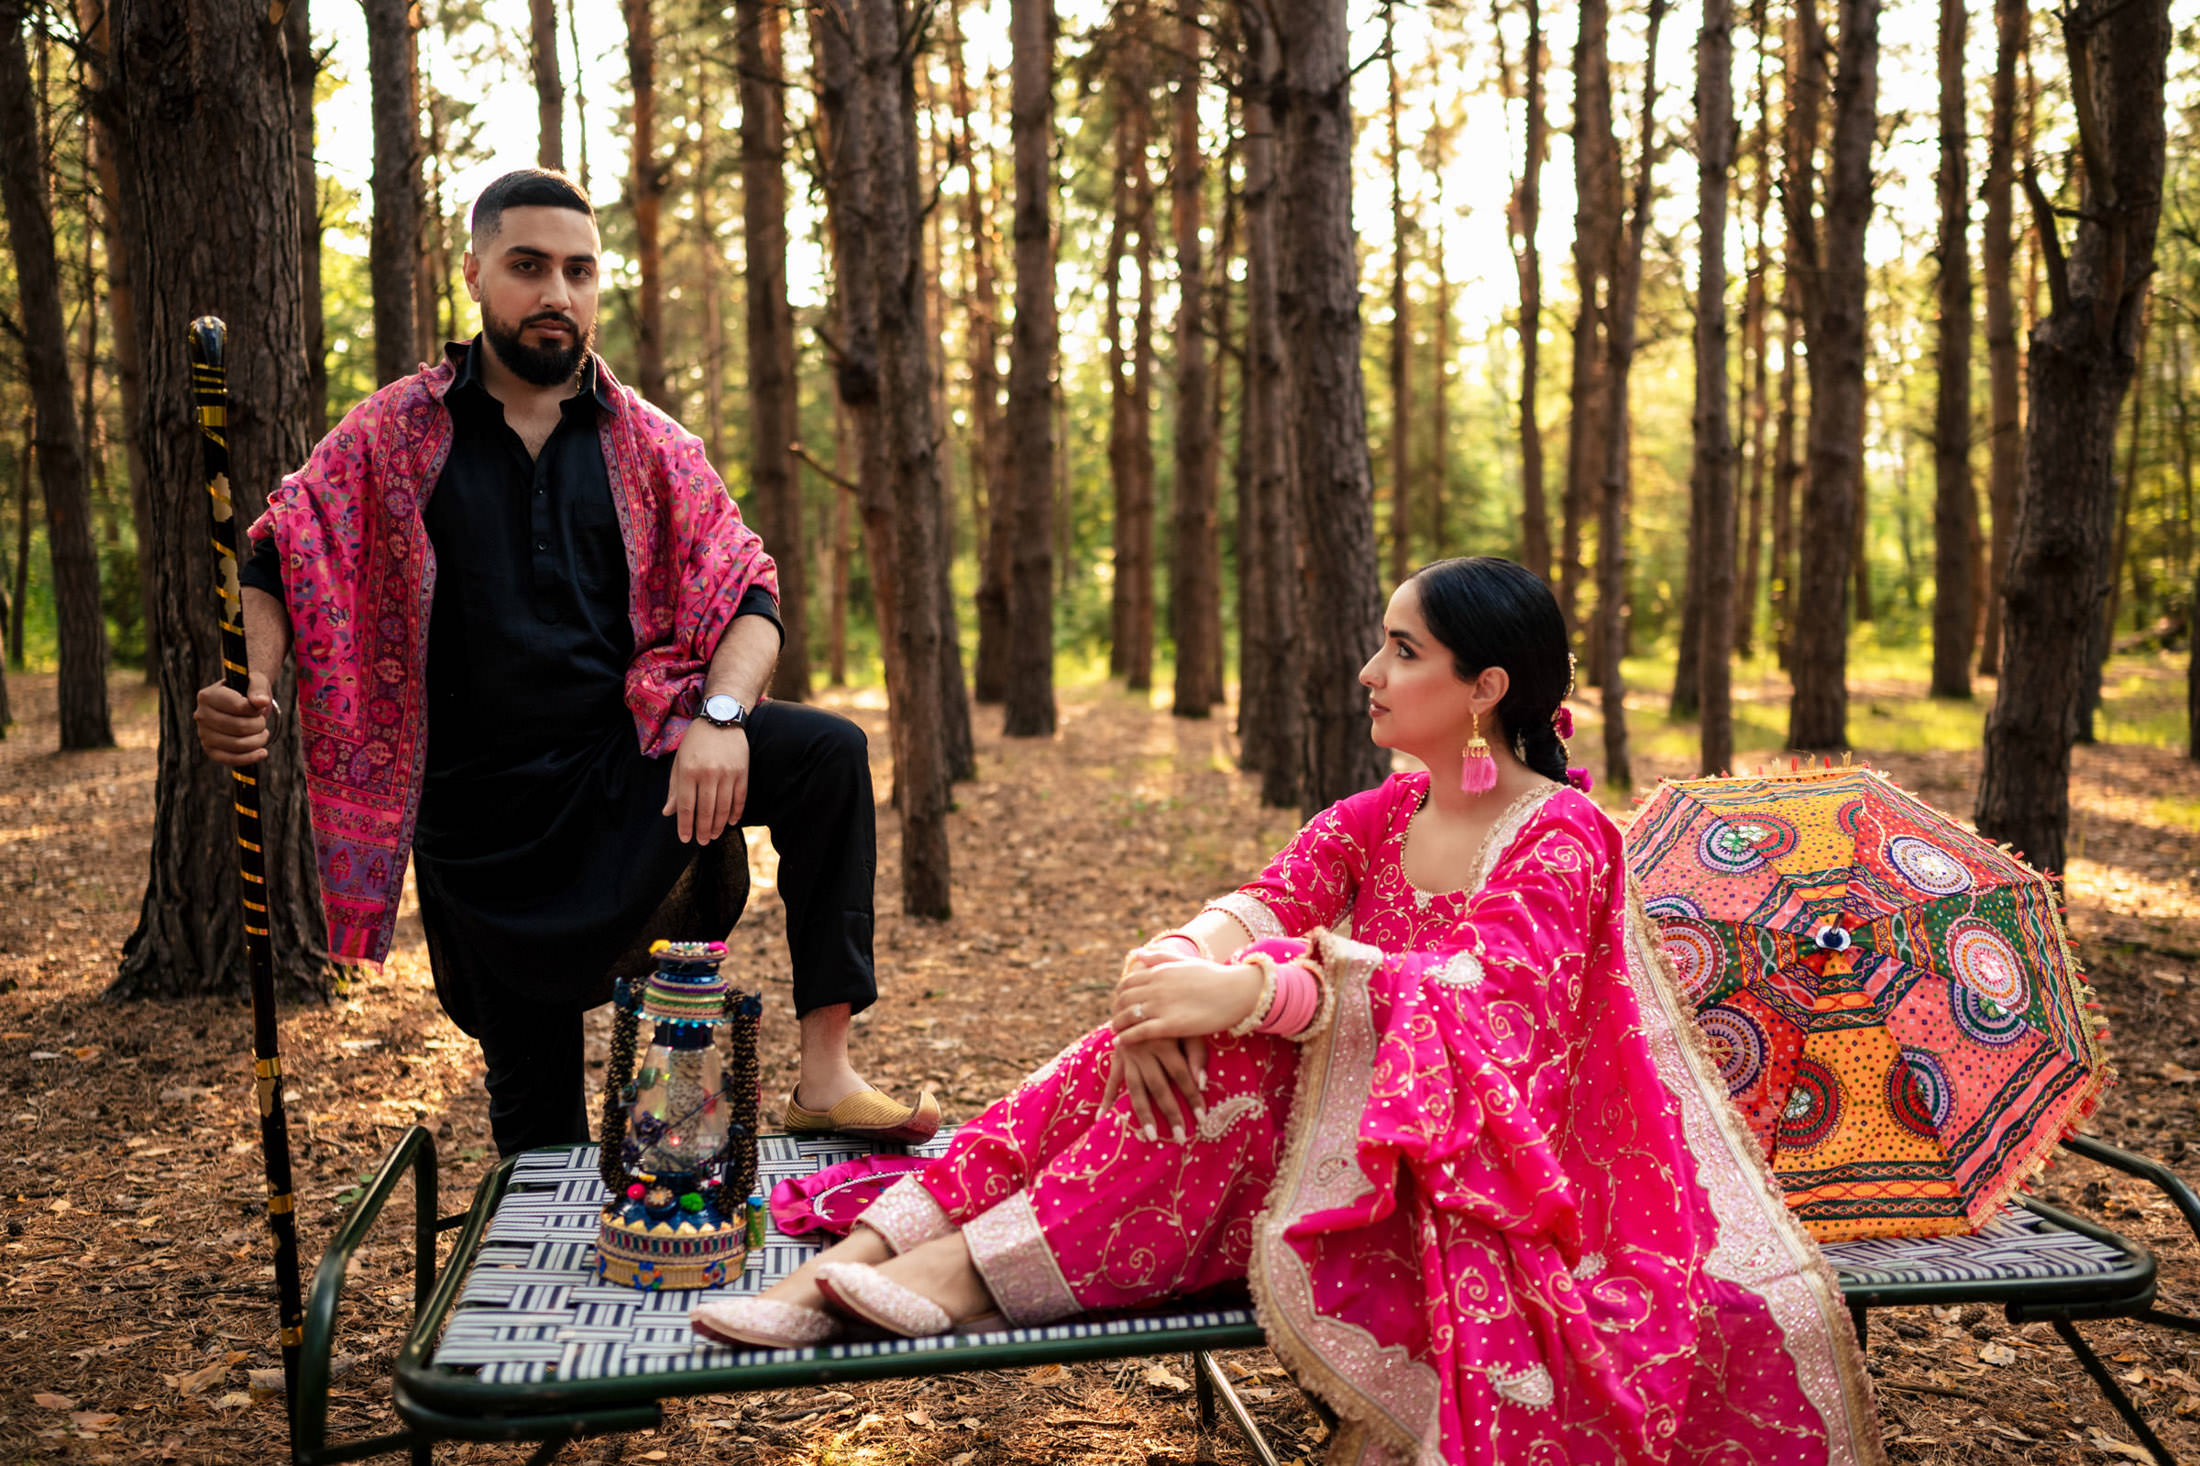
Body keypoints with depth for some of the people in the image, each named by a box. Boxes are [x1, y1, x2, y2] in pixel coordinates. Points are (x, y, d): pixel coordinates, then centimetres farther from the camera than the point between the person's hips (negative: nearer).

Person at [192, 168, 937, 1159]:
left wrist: (722, 713, -20)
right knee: (535, 1109, 5)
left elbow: (746, 592, 1)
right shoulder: (393, 435, 1)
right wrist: (246, 687, -24)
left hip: (628, 762, 1)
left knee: (827, 752, -25)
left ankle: (825, 1068, -23)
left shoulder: (649, 444, 4)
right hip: (480, 810, -1)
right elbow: (280, 562, -2)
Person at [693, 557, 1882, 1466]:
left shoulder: (1562, 839, -11)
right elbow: (1268, 900, -5)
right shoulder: (1380, 816, 10)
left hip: (1481, 1171, -6)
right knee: (1177, 1029, -20)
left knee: (1239, 1044, -30)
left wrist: (1258, 989, -38)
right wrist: (1177, 959, -29)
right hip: (1359, 1124, 6)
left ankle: (975, 1274, -30)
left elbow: (1491, 1003, -27)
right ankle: (874, 1251, -27)